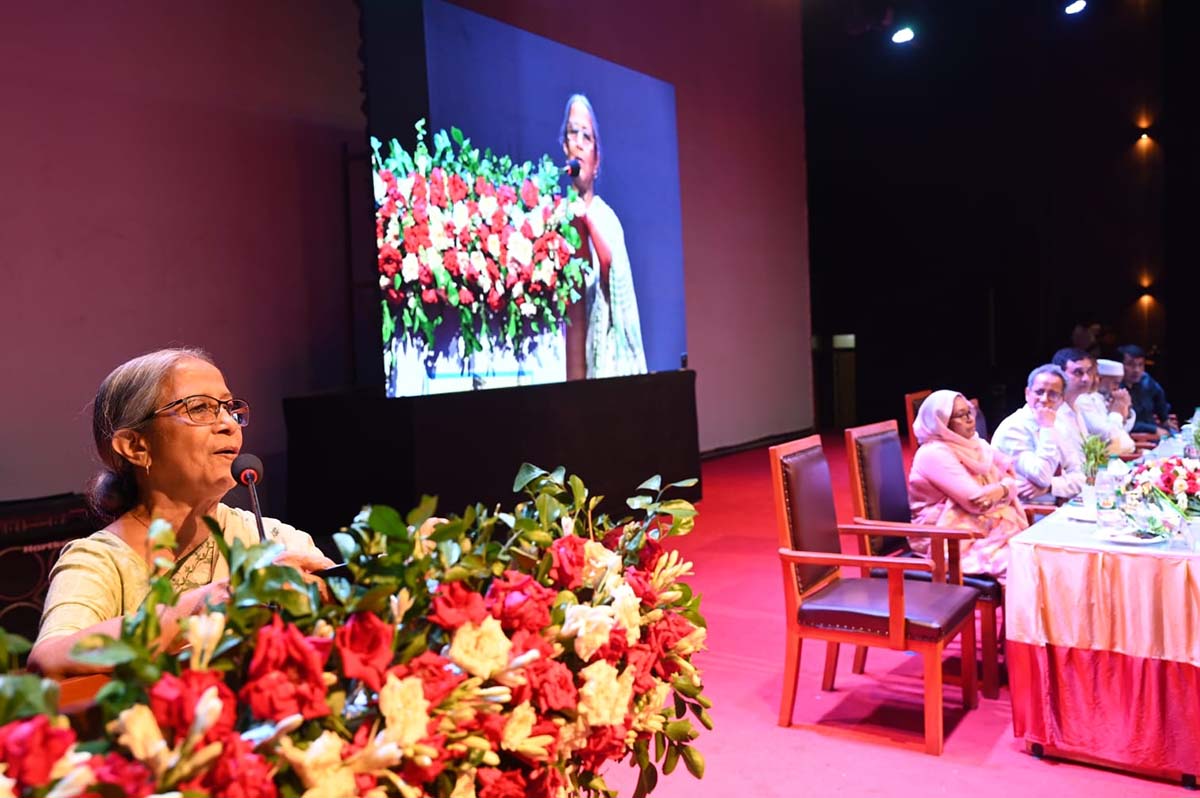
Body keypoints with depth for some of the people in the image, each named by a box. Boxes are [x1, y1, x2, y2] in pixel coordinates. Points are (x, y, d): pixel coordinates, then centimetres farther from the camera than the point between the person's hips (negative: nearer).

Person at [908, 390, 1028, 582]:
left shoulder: (974, 444, 12)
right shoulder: (935, 454, -15)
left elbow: (1011, 478, 5)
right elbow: (977, 501, -20)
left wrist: (1001, 490, -17)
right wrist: (1003, 489, -4)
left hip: (989, 528, 8)